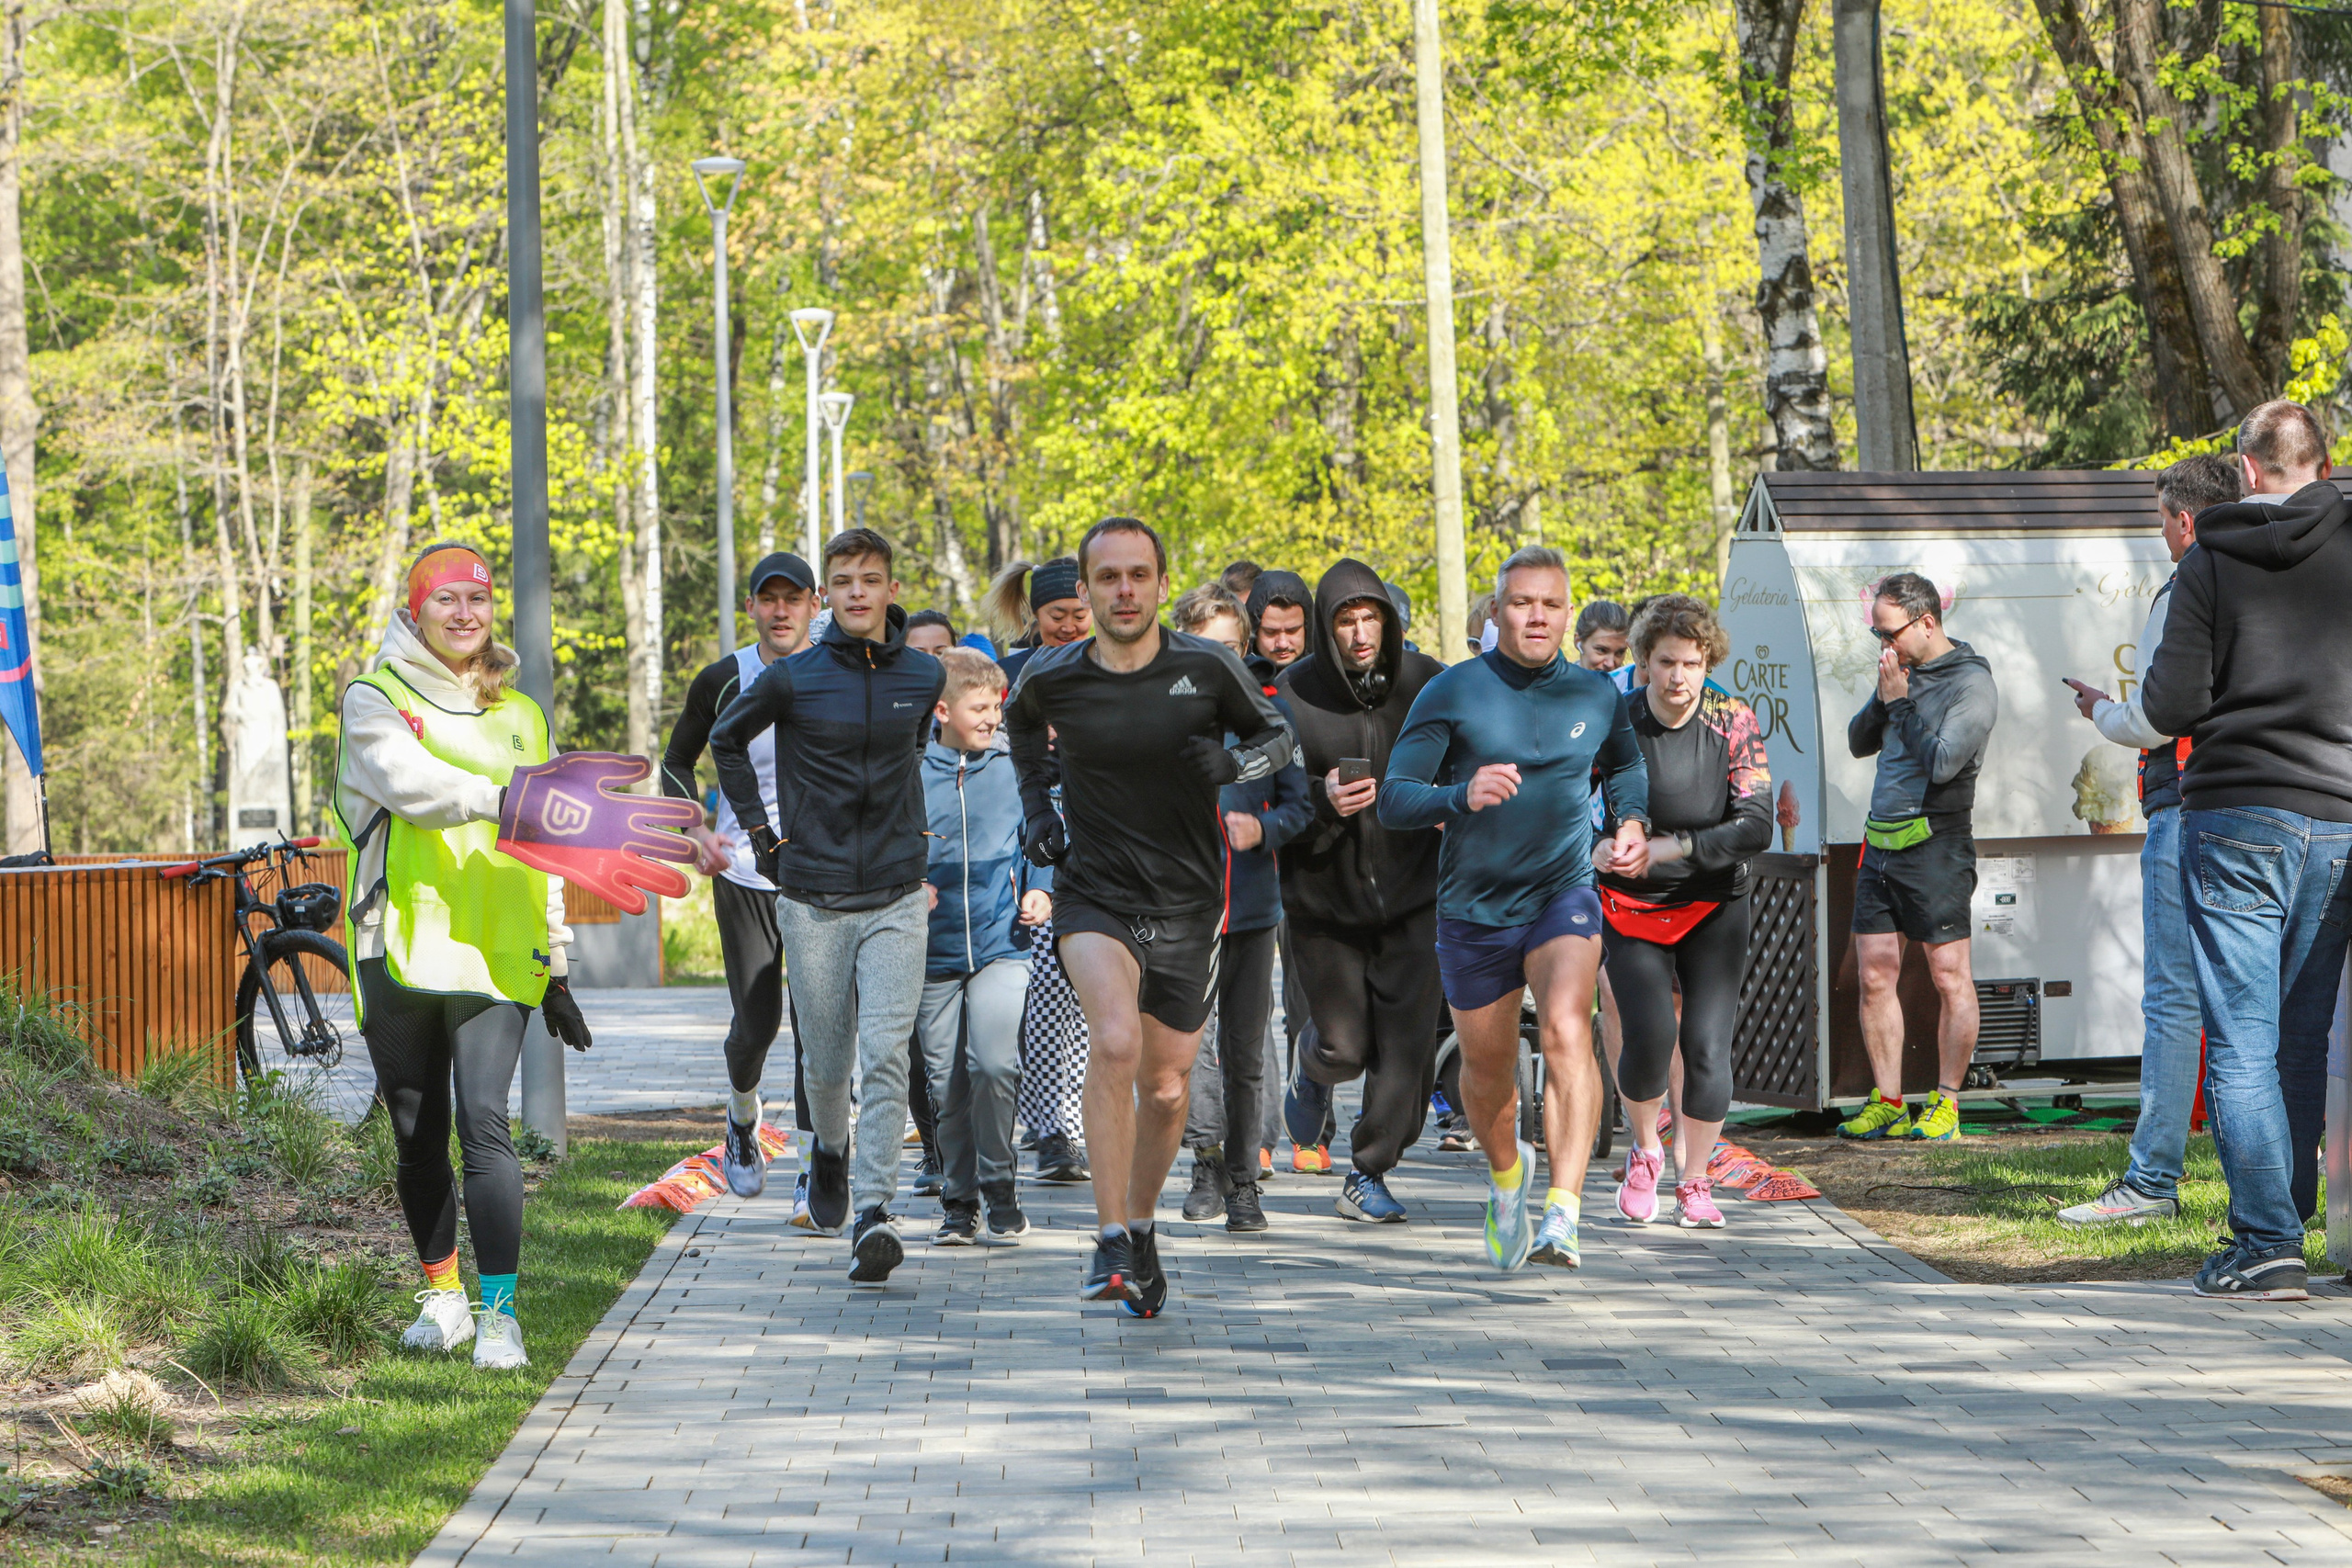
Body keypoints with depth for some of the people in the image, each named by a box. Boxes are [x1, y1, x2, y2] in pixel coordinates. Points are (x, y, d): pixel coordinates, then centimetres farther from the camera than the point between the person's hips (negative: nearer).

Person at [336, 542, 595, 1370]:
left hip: (494, 952, 1)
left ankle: (499, 1311, -13)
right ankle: (444, 1294, 25)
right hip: (400, 949, -1)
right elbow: (410, 784, -19)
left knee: (484, 1123, -13)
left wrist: (555, 965, 18)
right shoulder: (376, 701, 3)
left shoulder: (519, 717, 16)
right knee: (419, 1136, 7)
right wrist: (501, 798, -35)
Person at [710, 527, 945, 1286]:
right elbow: (725, 741, 13)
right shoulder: (793, 678, -4)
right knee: (825, 1062, 9)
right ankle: (830, 1152, 41)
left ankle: (874, 1213, -17)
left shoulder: (925, 676, 2)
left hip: (897, 901, 0)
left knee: (885, 1056, -13)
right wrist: (761, 832, 7)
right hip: (813, 902, 0)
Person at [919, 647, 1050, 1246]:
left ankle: (998, 1185, 0)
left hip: (1001, 943, -1)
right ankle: (958, 1201, 19)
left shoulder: (1014, 766, 3)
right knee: (946, 1082, 5)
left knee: (994, 1063, -18)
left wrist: (1039, 889, -1)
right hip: (935, 949, 1)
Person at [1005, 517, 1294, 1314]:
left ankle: (1141, 1227, 37)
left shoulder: (1207, 668, -8)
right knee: (1115, 1044, -27)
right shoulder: (1051, 676, -5)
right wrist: (1035, 805, 10)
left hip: (1187, 901, 1)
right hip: (1093, 894, -1)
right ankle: (1111, 1243, -19)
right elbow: (1022, 720, 20)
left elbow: (1276, 735, 7)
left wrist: (1234, 764, -14)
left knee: (1164, 1086, 9)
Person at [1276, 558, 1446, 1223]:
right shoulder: (1294, 694, -8)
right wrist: (1322, 802, -26)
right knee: (1345, 1046, 4)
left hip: (1411, 891, 1)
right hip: (1324, 894, -1)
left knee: (1406, 1042, -7)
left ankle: (1368, 1175, 4)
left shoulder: (1425, 682, -3)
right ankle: (1314, 1069, 41)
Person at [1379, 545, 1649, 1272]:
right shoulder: (1451, 693, -7)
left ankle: (1564, 1211, -33)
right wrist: (1461, 796, -31)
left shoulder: (1595, 695, 2)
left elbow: (1625, 763, 24)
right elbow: (1393, 799, -12)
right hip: (1473, 908, 1)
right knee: (1486, 1069, 13)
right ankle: (1506, 1172, 46)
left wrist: (1632, 819, 3)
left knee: (1566, 1030, -26)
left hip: (1564, 894, -1)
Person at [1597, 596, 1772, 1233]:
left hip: (1714, 908, 1)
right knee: (1650, 1035, -18)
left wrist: (1674, 850, -26)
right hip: (1632, 910, -1)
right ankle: (1645, 1151, 11)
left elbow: (1755, 828, -16)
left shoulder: (1734, 723, -8)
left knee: (1706, 1045, -8)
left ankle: (1694, 1182, 11)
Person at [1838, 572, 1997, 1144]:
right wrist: (1883, 700, -2)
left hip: (1934, 846, -7)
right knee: (1875, 975, 5)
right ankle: (1887, 1103, 10)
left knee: (1950, 975, -3)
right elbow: (1858, 743, 16)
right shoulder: (1900, 669, 14)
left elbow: (1943, 762, -18)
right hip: (1880, 843, 7)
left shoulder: (1971, 683, -8)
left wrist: (1901, 702, -11)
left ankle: (1946, 1103, 2)